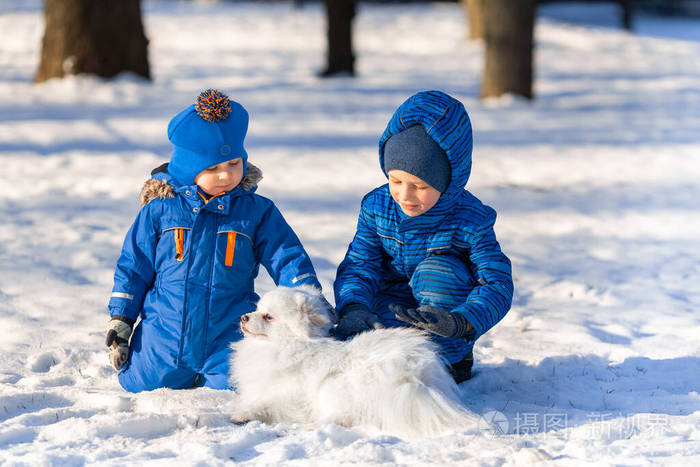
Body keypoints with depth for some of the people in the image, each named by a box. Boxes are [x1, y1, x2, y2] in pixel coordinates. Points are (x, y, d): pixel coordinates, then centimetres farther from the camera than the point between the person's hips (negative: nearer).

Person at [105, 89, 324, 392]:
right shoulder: (160, 210, 0)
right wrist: (120, 321, 4)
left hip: (228, 337, -1)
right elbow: (133, 267, 6)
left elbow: (288, 261, 2)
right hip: (164, 336, 1)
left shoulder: (256, 211, 1)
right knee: (141, 385, 0)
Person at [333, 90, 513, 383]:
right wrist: (353, 309, -32)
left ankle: (448, 365, -17)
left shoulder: (471, 220, -18)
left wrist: (458, 322, -45)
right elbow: (358, 267, -9)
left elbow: (497, 286, -24)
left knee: (438, 271, -31)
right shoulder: (376, 206, -7)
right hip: (388, 316, 2)